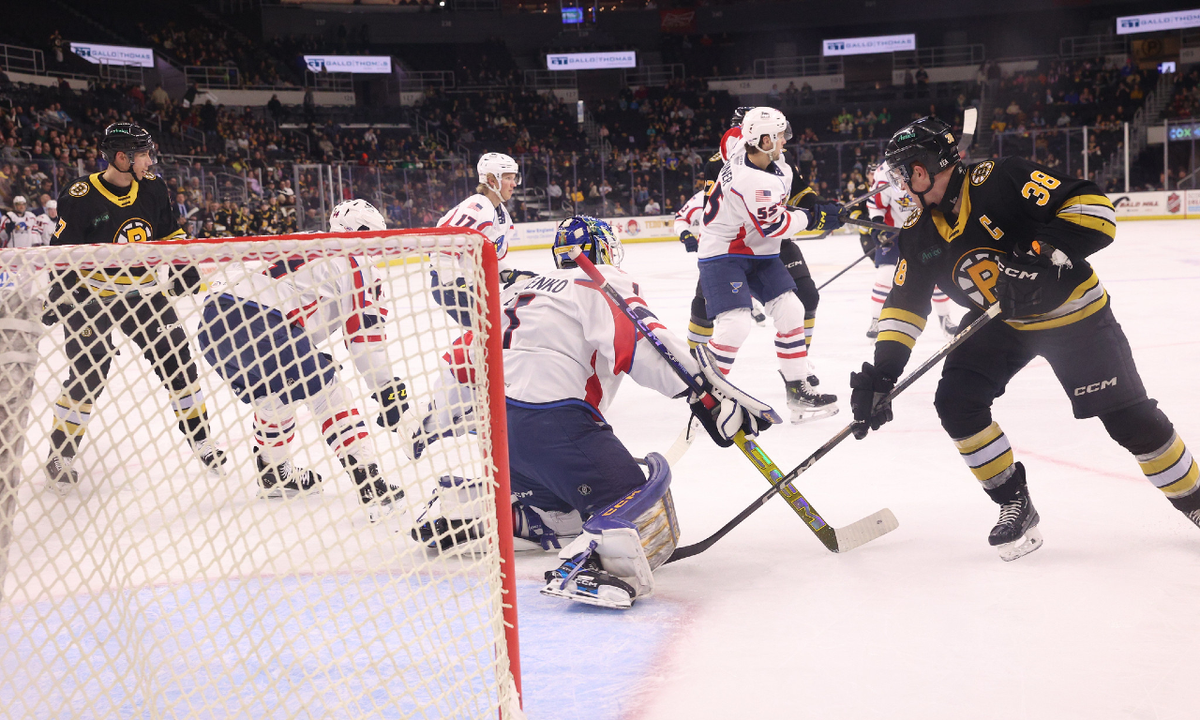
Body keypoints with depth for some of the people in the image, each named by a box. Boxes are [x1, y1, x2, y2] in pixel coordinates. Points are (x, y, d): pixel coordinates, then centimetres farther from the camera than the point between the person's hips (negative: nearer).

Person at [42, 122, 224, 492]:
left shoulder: (152, 187, -2)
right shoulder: (81, 196, -17)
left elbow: (170, 233, 11)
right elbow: (63, 251, -13)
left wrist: (185, 269, 6)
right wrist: (59, 296, -17)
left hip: (142, 289, 5)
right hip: (92, 294, -5)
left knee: (177, 361, 2)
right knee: (86, 375, -7)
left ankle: (201, 440, 15)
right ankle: (59, 457, 10)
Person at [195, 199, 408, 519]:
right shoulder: (353, 263, 6)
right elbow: (364, 332, 0)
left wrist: (312, 362, 36)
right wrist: (388, 387, 4)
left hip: (213, 324, 9)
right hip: (258, 327, -9)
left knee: (274, 395, 30)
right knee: (327, 394, -1)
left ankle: (274, 473, 47)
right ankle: (368, 483, -10)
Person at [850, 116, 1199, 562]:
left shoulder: (1002, 181, -26)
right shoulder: (920, 232, -7)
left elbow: (1093, 208, -29)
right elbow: (905, 303, -5)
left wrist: (1042, 255, -41)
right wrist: (881, 373, -14)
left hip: (1073, 313, -5)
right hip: (1000, 322, 5)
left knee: (1130, 418, -3)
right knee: (956, 403, -11)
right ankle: (1014, 504, 5)